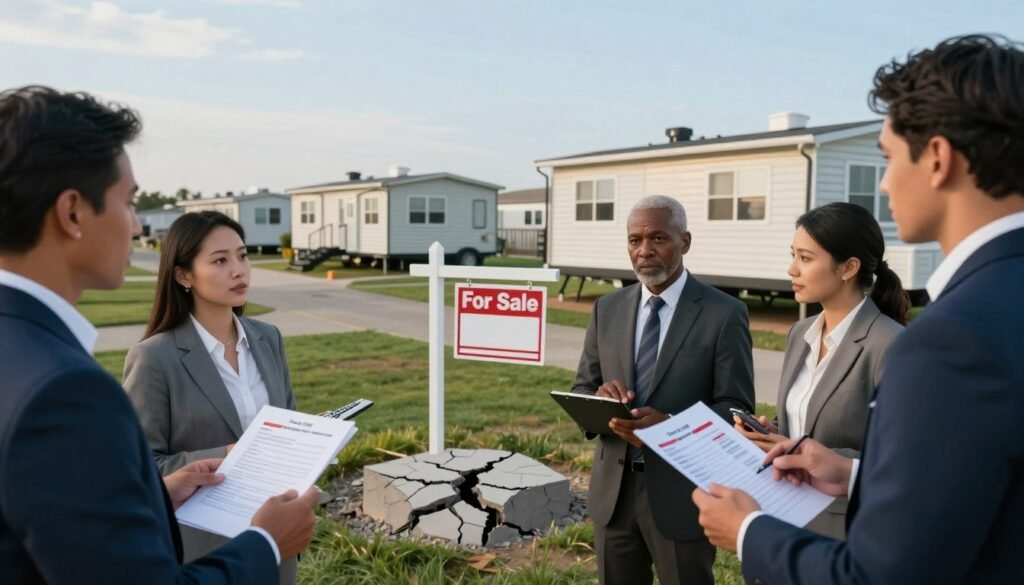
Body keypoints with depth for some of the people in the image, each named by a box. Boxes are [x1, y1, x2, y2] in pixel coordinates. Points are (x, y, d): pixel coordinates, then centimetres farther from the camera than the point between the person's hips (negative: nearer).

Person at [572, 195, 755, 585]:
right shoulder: (607, 309, 5)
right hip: (613, 490, 4)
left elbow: (735, 409, -9)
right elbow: (580, 391, 7)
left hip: (682, 493, -4)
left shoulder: (724, 314, -8)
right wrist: (599, 397, -17)